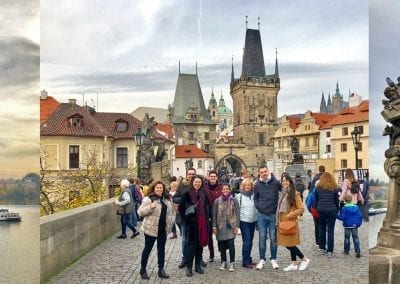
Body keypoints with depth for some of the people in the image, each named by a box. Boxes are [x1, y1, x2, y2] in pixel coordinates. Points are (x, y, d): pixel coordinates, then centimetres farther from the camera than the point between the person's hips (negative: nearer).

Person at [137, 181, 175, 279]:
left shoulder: (166, 199, 8)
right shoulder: (148, 199, -11)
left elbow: (171, 211, 19)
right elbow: (140, 212, -15)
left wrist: (171, 221, 6)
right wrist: (150, 207, -30)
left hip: (163, 229, 5)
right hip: (151, 228, -5)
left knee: (161, 249, 11)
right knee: (147, 249, 6)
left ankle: (161, 269, 21)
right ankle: (143, 269, 22)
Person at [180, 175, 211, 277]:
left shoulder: (204, 194, 6)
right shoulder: (187, 194, -3)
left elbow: (208, 208, 11)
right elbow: (181, 208, -2)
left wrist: (206, 219, 3)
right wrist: (185, 219, -7)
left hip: (202, 223, 4)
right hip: (191, 223, -3)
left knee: (200, 243, 10)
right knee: (191, 244, -1)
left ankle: (198, 265, 23)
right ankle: (189, 267, 10)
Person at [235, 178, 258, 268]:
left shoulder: (254, 195, 4)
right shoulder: (239, 196, -1)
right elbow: (236, 209, 1)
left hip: (253, 220, 3)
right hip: (243, 221, -3)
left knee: (250, 241, 12)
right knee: (246, 241, -6)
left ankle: (248, 259, 25)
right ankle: (245, 262, 2)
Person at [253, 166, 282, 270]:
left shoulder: (276, 182, -5)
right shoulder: (257, 185, 1)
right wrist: (257, 206, 0)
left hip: (273, 215, -1)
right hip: (261, 215, 1)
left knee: (273, 238, 8)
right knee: (262, 238, 7)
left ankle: (273, 259, 22)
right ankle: (262, 259, 18)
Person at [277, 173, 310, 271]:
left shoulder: (295, 194, -10)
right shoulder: (281, 193, 10)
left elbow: (301, 209, -12)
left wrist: (289, 215, -14)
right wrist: (278, 220, 10)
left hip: (290, 222, -6)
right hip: (282, 222, 7)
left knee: (290, 244, -3)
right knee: (288, 244, 10)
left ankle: (304, 259, 16)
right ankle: (294, 264, 21)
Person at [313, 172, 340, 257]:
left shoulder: (318, 187, 3)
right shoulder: (334, 188, 1)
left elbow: (315, 200, 6)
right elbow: (337, 201, 6)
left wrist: (315, 210, 15)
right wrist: (337, 210, 16)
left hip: (321, 211, 1)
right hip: (332, 211, -1)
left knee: (322, 229, 12)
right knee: (331, 231, 2)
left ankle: (322, 248, 19)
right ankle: (330, 251, 2)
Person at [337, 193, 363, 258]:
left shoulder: (344, 208, -13)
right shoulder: (356, 207, 1)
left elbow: (342, 217, -15)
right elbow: (360, 216, 3)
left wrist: (337, 215, 0)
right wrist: (359, 223, 15)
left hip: (347, 226, -3)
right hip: (355, 226, 3)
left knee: (347, 238, 10)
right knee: (356, 238, 4)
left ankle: (346, 250, 20)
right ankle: (358, 251, -2)